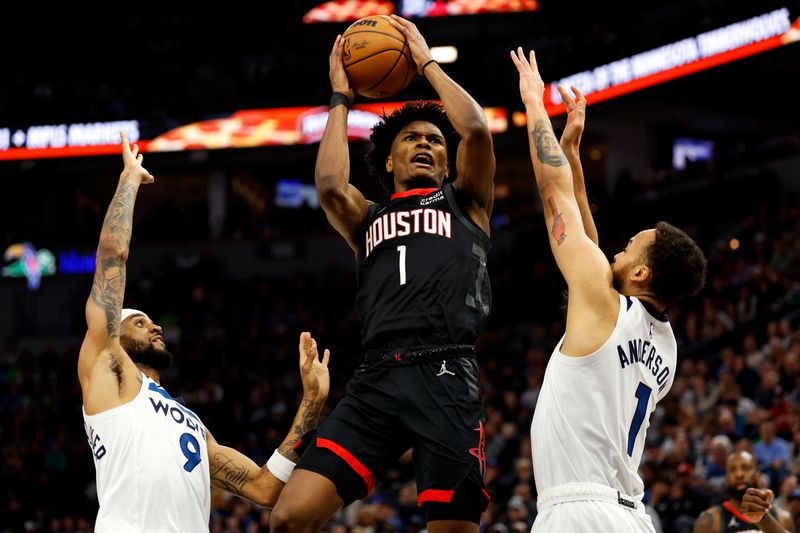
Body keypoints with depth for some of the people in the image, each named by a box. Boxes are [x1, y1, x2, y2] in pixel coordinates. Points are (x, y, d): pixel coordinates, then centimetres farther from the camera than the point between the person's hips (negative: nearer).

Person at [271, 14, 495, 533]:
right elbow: (330, 185, 4)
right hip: (376, 378, 3)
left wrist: (427, 62, 16)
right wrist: (341, 99, 16)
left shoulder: (464, 203, 21)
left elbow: (477, 130, 4)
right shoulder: (368, 219, 26)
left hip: (445, 375, -2)